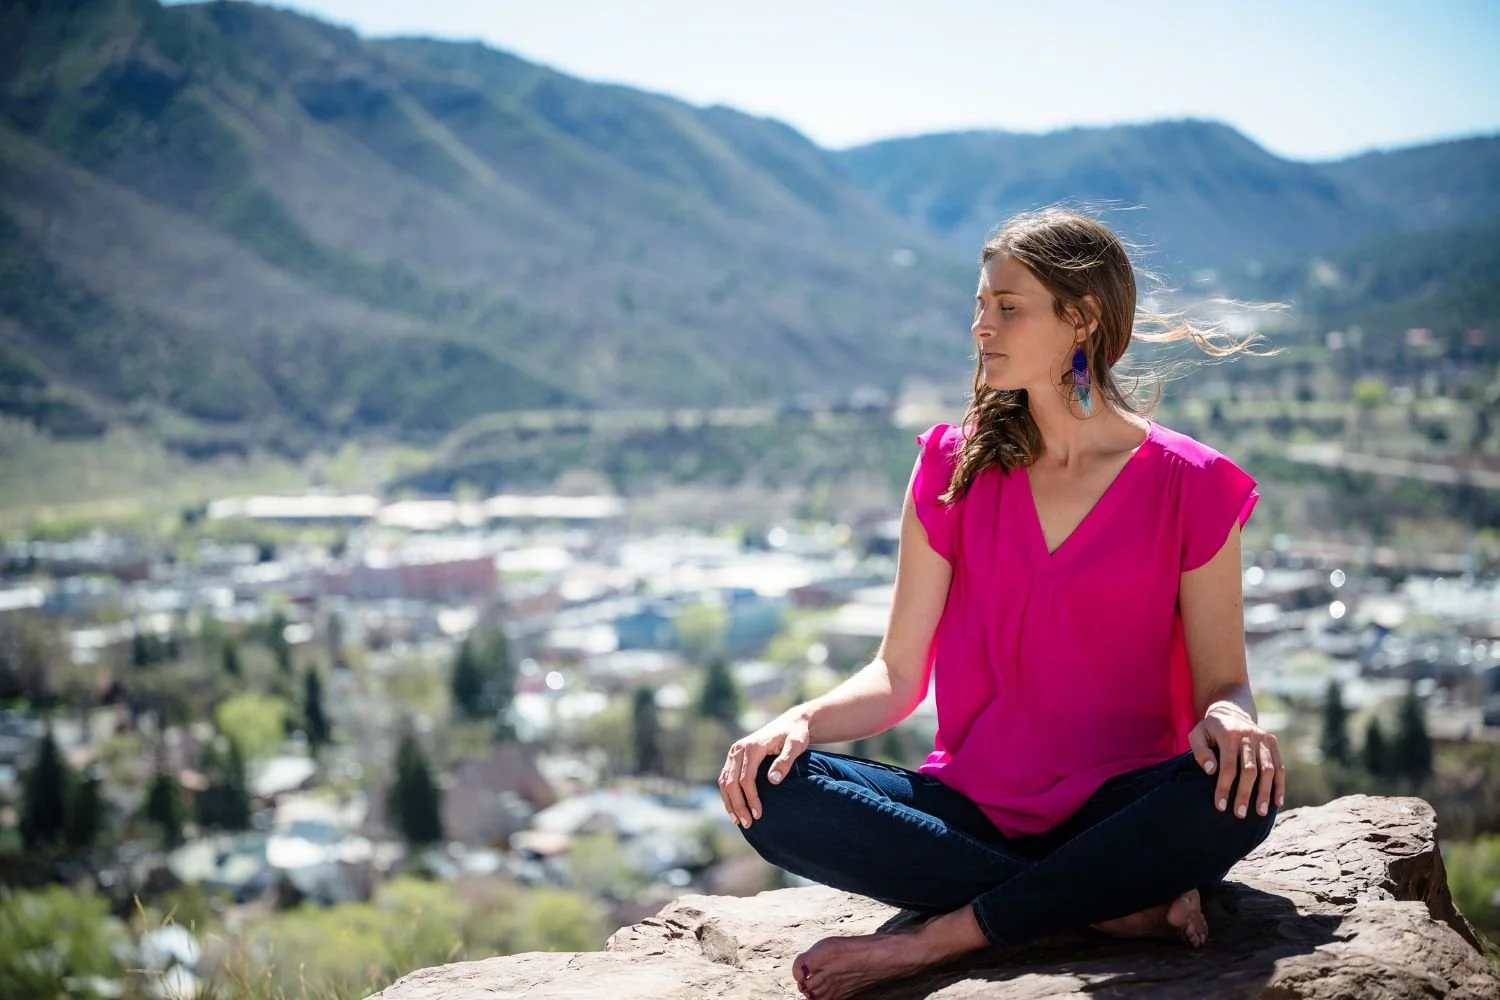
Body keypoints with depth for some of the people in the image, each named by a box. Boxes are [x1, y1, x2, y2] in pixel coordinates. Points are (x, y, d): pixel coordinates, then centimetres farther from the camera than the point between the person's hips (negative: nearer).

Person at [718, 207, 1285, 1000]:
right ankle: (1120, 900, -20)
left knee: (1240, 791, -34)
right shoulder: (955, 466, 4)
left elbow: (1223, 680, 1)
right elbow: (898, 674, 4)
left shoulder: (1189, 486, -2)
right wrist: (803, 720, -16)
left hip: (1115, 808, -2)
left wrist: (1229, 717, -23)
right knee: (774, 796, -24)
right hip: (972, 806, 2)